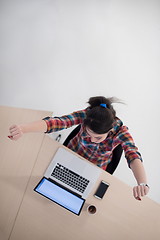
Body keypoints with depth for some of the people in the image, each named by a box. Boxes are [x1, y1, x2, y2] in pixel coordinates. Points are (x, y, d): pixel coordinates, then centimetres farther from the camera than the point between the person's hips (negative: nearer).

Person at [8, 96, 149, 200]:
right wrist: (24, 128, -65)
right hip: (72, 153, 1)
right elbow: (58, 122, -48)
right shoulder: (86, 115, -35)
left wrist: (142, 183, -73)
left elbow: (134, 156, -52)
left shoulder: (120, 131, -36)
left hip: (95, 169, -1)